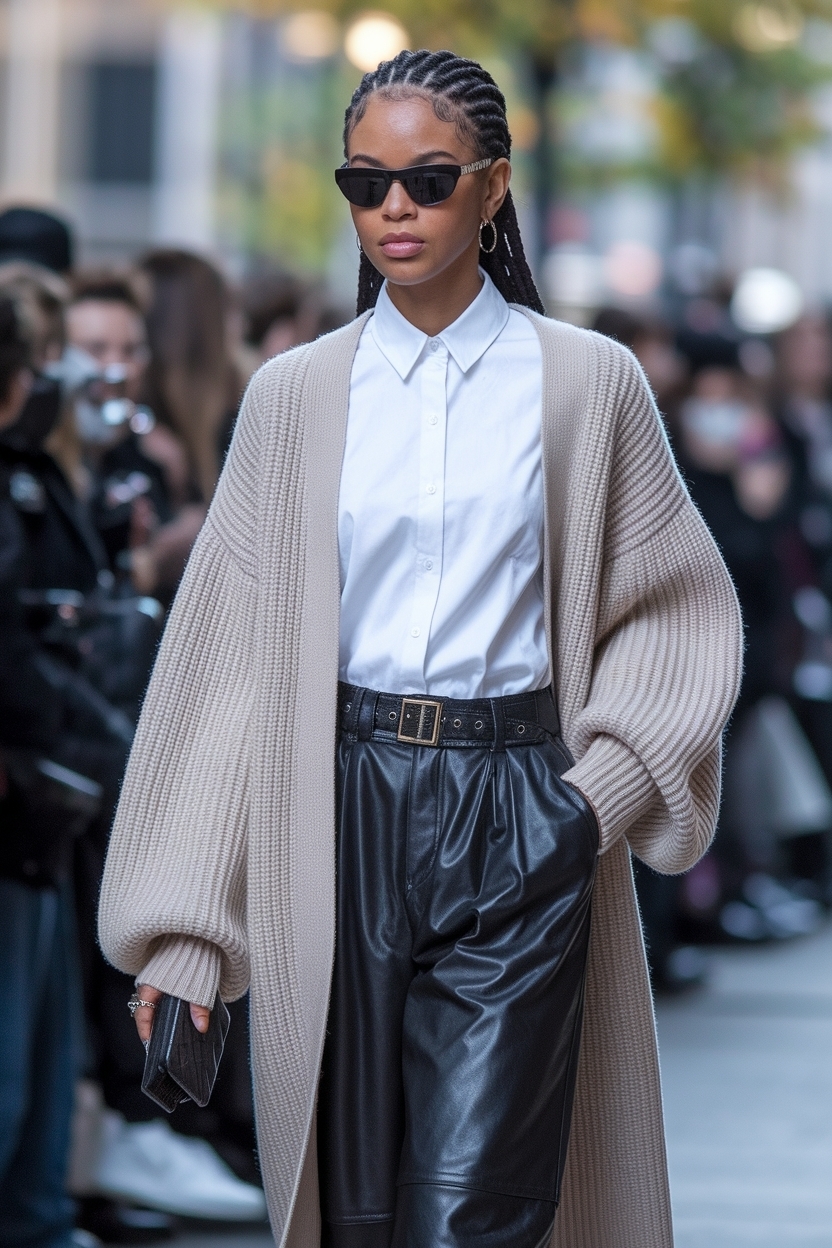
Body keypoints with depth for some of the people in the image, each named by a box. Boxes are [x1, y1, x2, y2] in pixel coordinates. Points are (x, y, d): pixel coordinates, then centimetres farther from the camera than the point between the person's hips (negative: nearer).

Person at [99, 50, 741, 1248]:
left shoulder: (588, 384, 3)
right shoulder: (295, 397, 7)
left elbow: (681, 607, 10)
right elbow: (231, 647, 7)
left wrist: (605, 786, -6)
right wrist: (181, 932, 3)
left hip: (515, 823, -2)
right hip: (341, 816, 2)